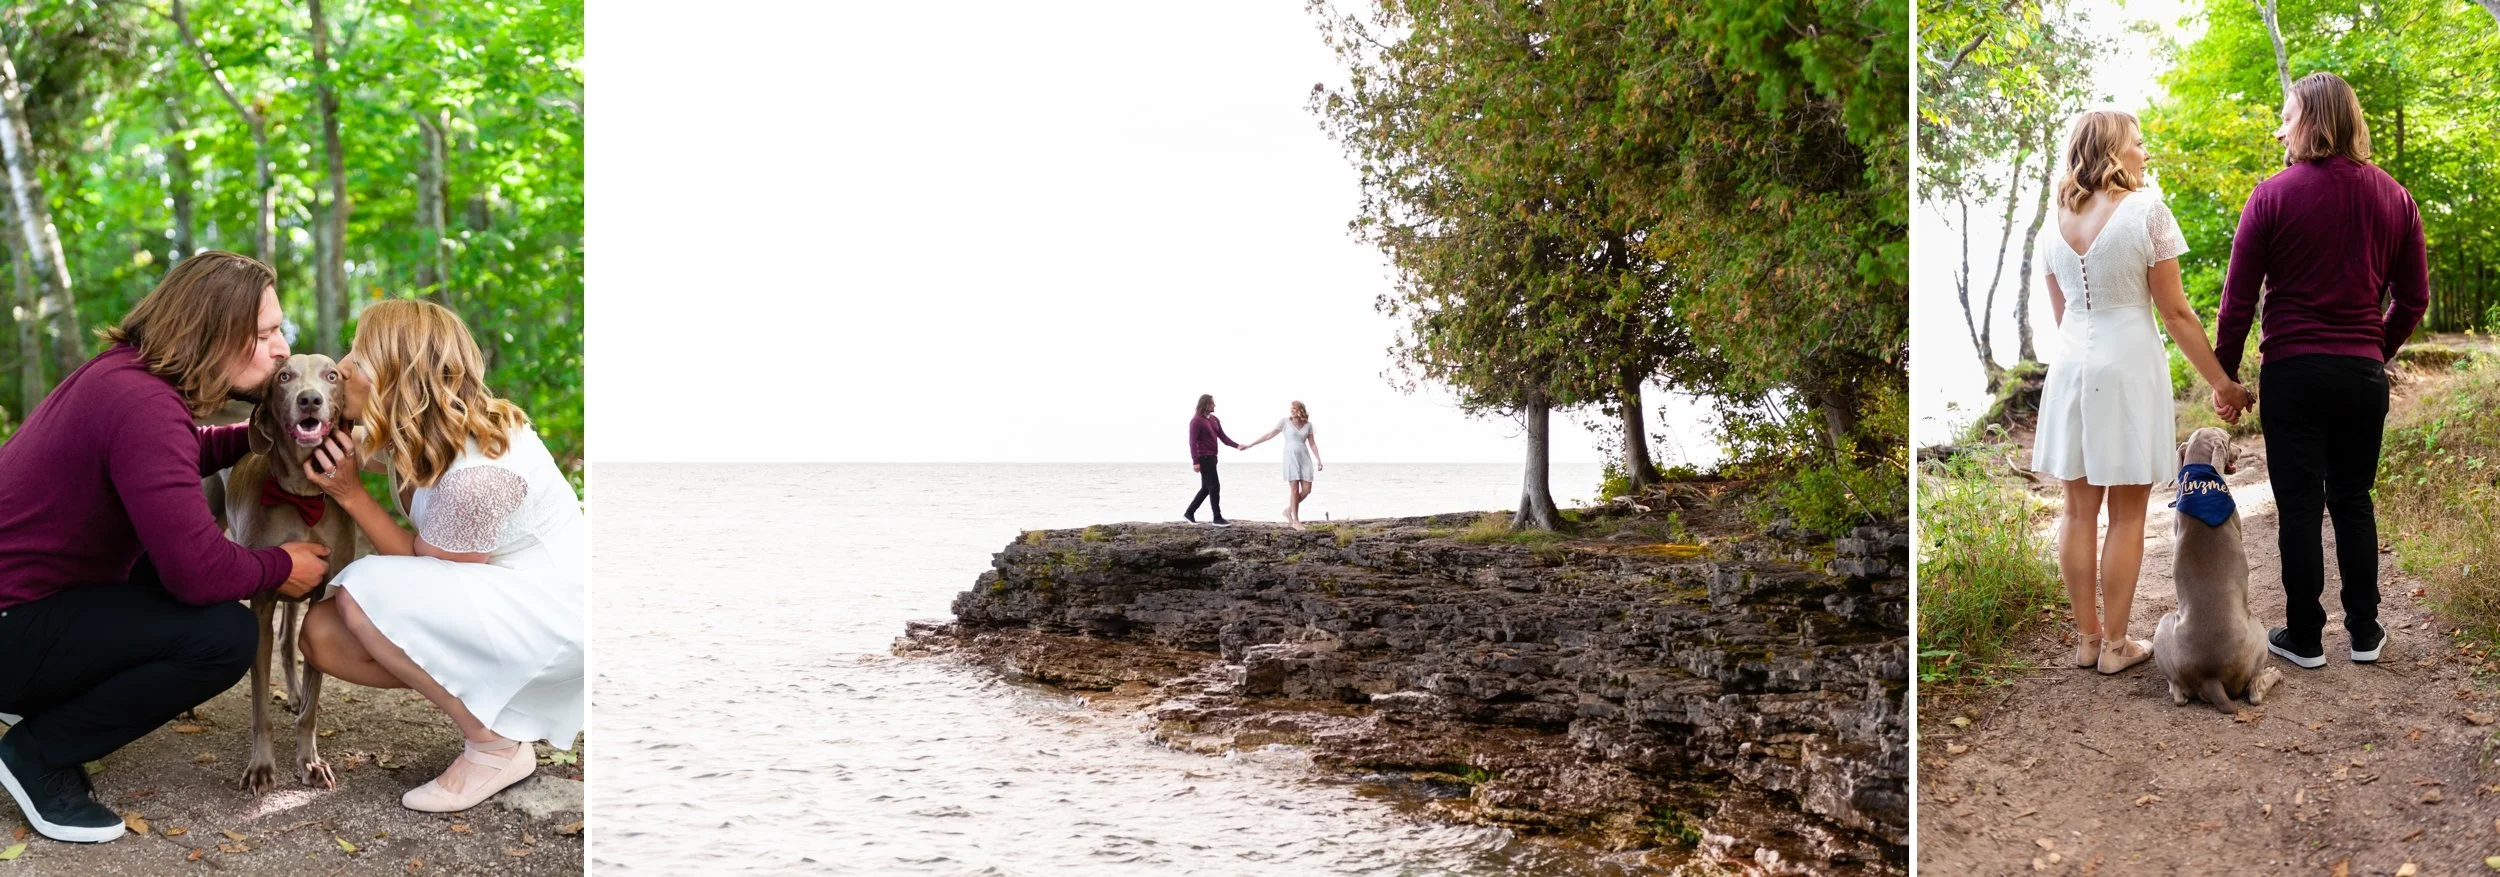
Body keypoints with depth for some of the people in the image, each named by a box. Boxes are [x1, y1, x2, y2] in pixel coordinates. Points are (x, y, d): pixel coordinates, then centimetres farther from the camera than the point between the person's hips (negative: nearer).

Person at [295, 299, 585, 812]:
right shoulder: (417, 437, -4)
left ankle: (498, 746, -12)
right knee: (323, 634, -4)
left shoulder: (477, 473, -29)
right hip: (483, 601, 9)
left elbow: (425, 570, -15)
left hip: (556, 614, -9)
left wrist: (350, 495, -16)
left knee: (365, 593, -25)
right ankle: (487, 706, 6)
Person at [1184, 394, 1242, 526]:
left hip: (1211, 458, 9)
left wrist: (1237, 445, -8)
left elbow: (1223, 437, 8)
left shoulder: (1214, 420, 14)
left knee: (1206, 488, 14)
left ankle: (1189, 513, 23)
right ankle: (1217, 518, -4)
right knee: (1214, 487, -9)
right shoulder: (1196, 420, -12)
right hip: (1203, 458, -9)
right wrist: (1195, 462, -22)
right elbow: (1193, 442, -16)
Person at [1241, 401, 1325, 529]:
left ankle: (1289, 510, 19)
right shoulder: (1285, 422, 0)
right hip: (1290, 457, -4)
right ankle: (1295, 521, 1)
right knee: (1295, 489, -7)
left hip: (1305, 458, 4)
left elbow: (1312, 444, 12)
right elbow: (1269, 435, 2)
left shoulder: (1308, 425, 8)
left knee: (1307, 490, -4)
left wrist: (1318, 460, 3)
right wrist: (1249, 445, 1)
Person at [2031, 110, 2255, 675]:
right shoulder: (2146, 210, -10)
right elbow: (2175, 313, -9)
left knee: (2079, 509, 10)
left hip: (2072, 368, 5)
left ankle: (2086, 637, 17)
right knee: (2126, 514, 4)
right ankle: (2115, 645, 9)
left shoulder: (2055, 222, 5)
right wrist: (2220, 382, -1)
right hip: (2129, 367, -5)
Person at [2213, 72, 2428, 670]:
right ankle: (2364, 632, 20)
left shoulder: (2273, 196, -9)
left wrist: (2225, 375, 1)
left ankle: (2305, 637, 9)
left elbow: (2238, 301, -8)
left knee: (2299, 505, 3)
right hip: (2364, 374, 4)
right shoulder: (2394, 199, 4)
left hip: (2293, 372, -4)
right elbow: (2414, 299, 9)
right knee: (2353, 500, 15)